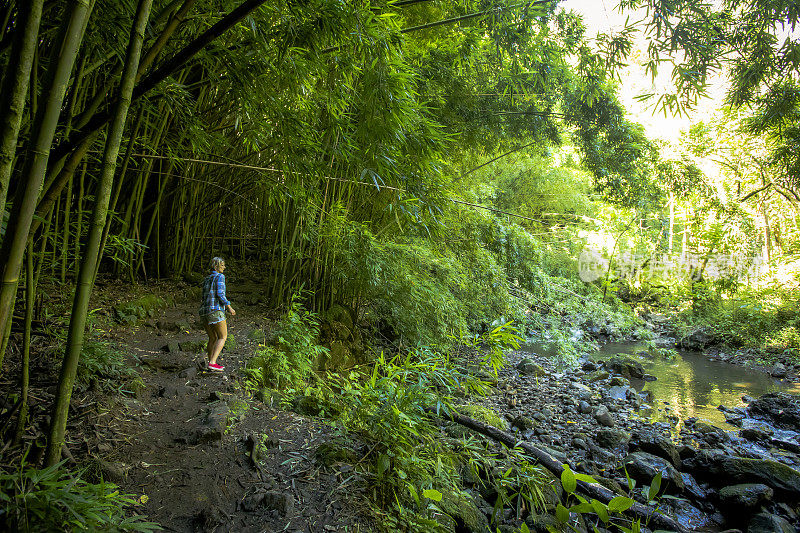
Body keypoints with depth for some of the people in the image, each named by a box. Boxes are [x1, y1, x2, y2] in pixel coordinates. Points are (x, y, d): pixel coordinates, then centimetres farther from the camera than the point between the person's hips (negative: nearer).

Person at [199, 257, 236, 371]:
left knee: (213, 338, 16)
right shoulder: (220, 276, -4)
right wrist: (229, 307, -7)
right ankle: (212, 363, -13)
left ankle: (211, 363, 17)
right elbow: (220, 294, -15)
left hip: (204, 311, 8)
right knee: (223, 337, -1)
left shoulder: (206, 279, 20)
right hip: (216, 311, -8)